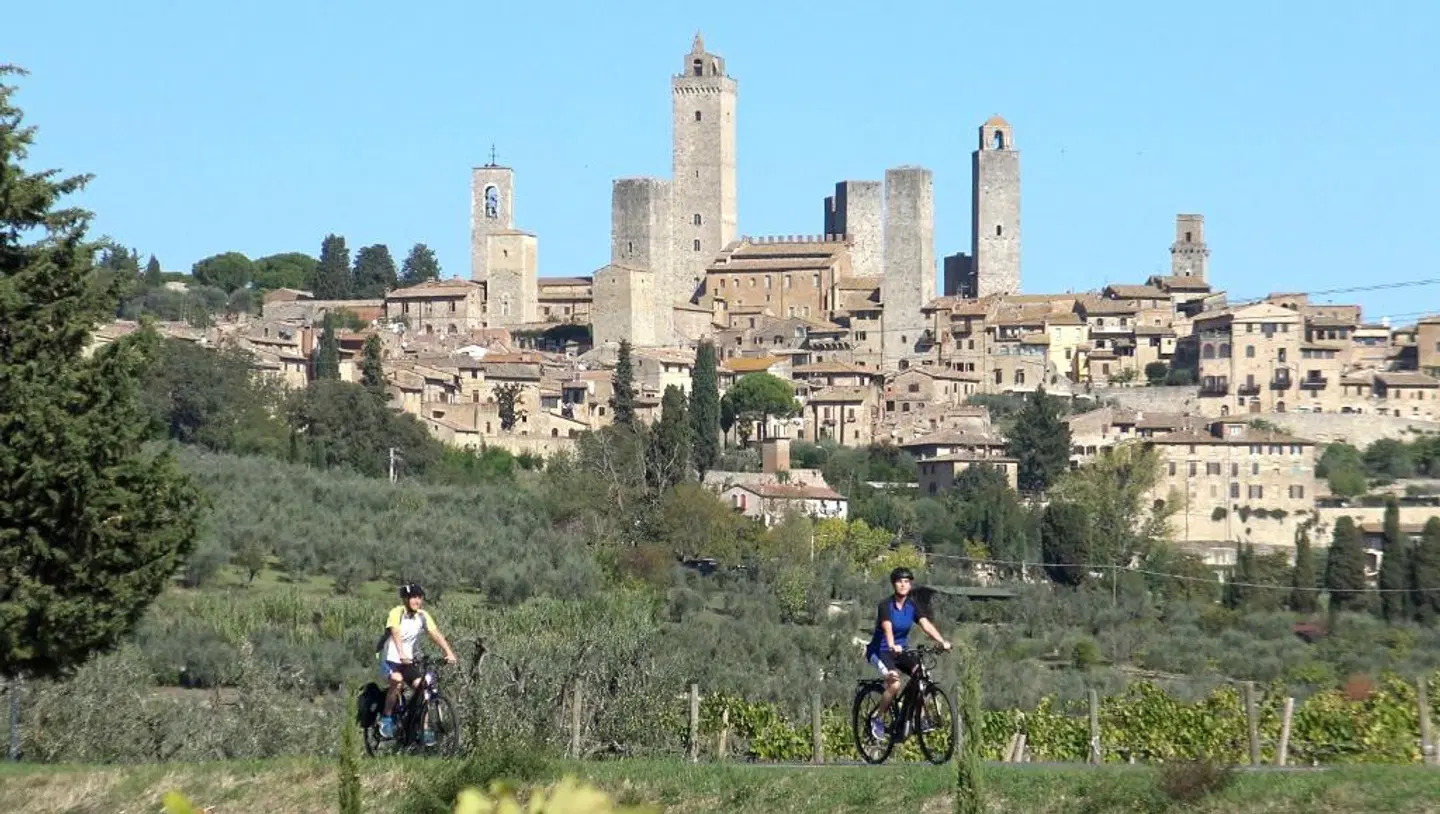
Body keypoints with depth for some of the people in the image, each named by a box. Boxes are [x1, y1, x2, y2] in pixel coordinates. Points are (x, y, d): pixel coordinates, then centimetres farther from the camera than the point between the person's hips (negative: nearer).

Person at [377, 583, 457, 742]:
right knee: (398, 681, -33)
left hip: (409, 661, 5)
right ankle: (386, 718, -15)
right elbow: (396, 634, -31)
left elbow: (436, 634, -12)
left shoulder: (423, 616, -1)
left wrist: (449, 653, -27)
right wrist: (401, 655, -48)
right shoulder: (397, 613, -16)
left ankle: (424, 729, -9)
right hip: (390, 659, -5)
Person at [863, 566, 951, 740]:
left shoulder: (913, 606, -1)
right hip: (880, 651, -5)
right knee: (895, 683, -29)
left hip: (901, 650, 5)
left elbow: (926, 624, -15)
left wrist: (942, 641, -31)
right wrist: (892, 646, -52)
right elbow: (887, 628, -33)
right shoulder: (886, 605, -16)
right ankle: (878, 719, -10)